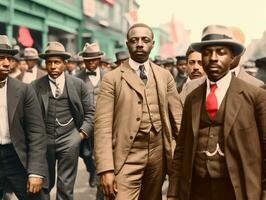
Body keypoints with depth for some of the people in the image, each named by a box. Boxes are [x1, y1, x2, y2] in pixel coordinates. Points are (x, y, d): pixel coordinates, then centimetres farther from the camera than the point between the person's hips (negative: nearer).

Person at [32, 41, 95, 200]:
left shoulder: (78, 84, 1)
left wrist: (83, 133, -3)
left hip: (69, 139, -1)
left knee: (66, 186, 4)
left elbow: (90, 112, 6)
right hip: (43, 139, 1)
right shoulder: (36, 86, -1)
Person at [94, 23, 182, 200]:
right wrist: (106, 168, -16)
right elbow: (103, 125, -8)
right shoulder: (112, 78, -3)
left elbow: (177, 117, 9)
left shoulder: (165, 76, 8)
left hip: (158, 153, 4)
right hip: (127, 156, -3)